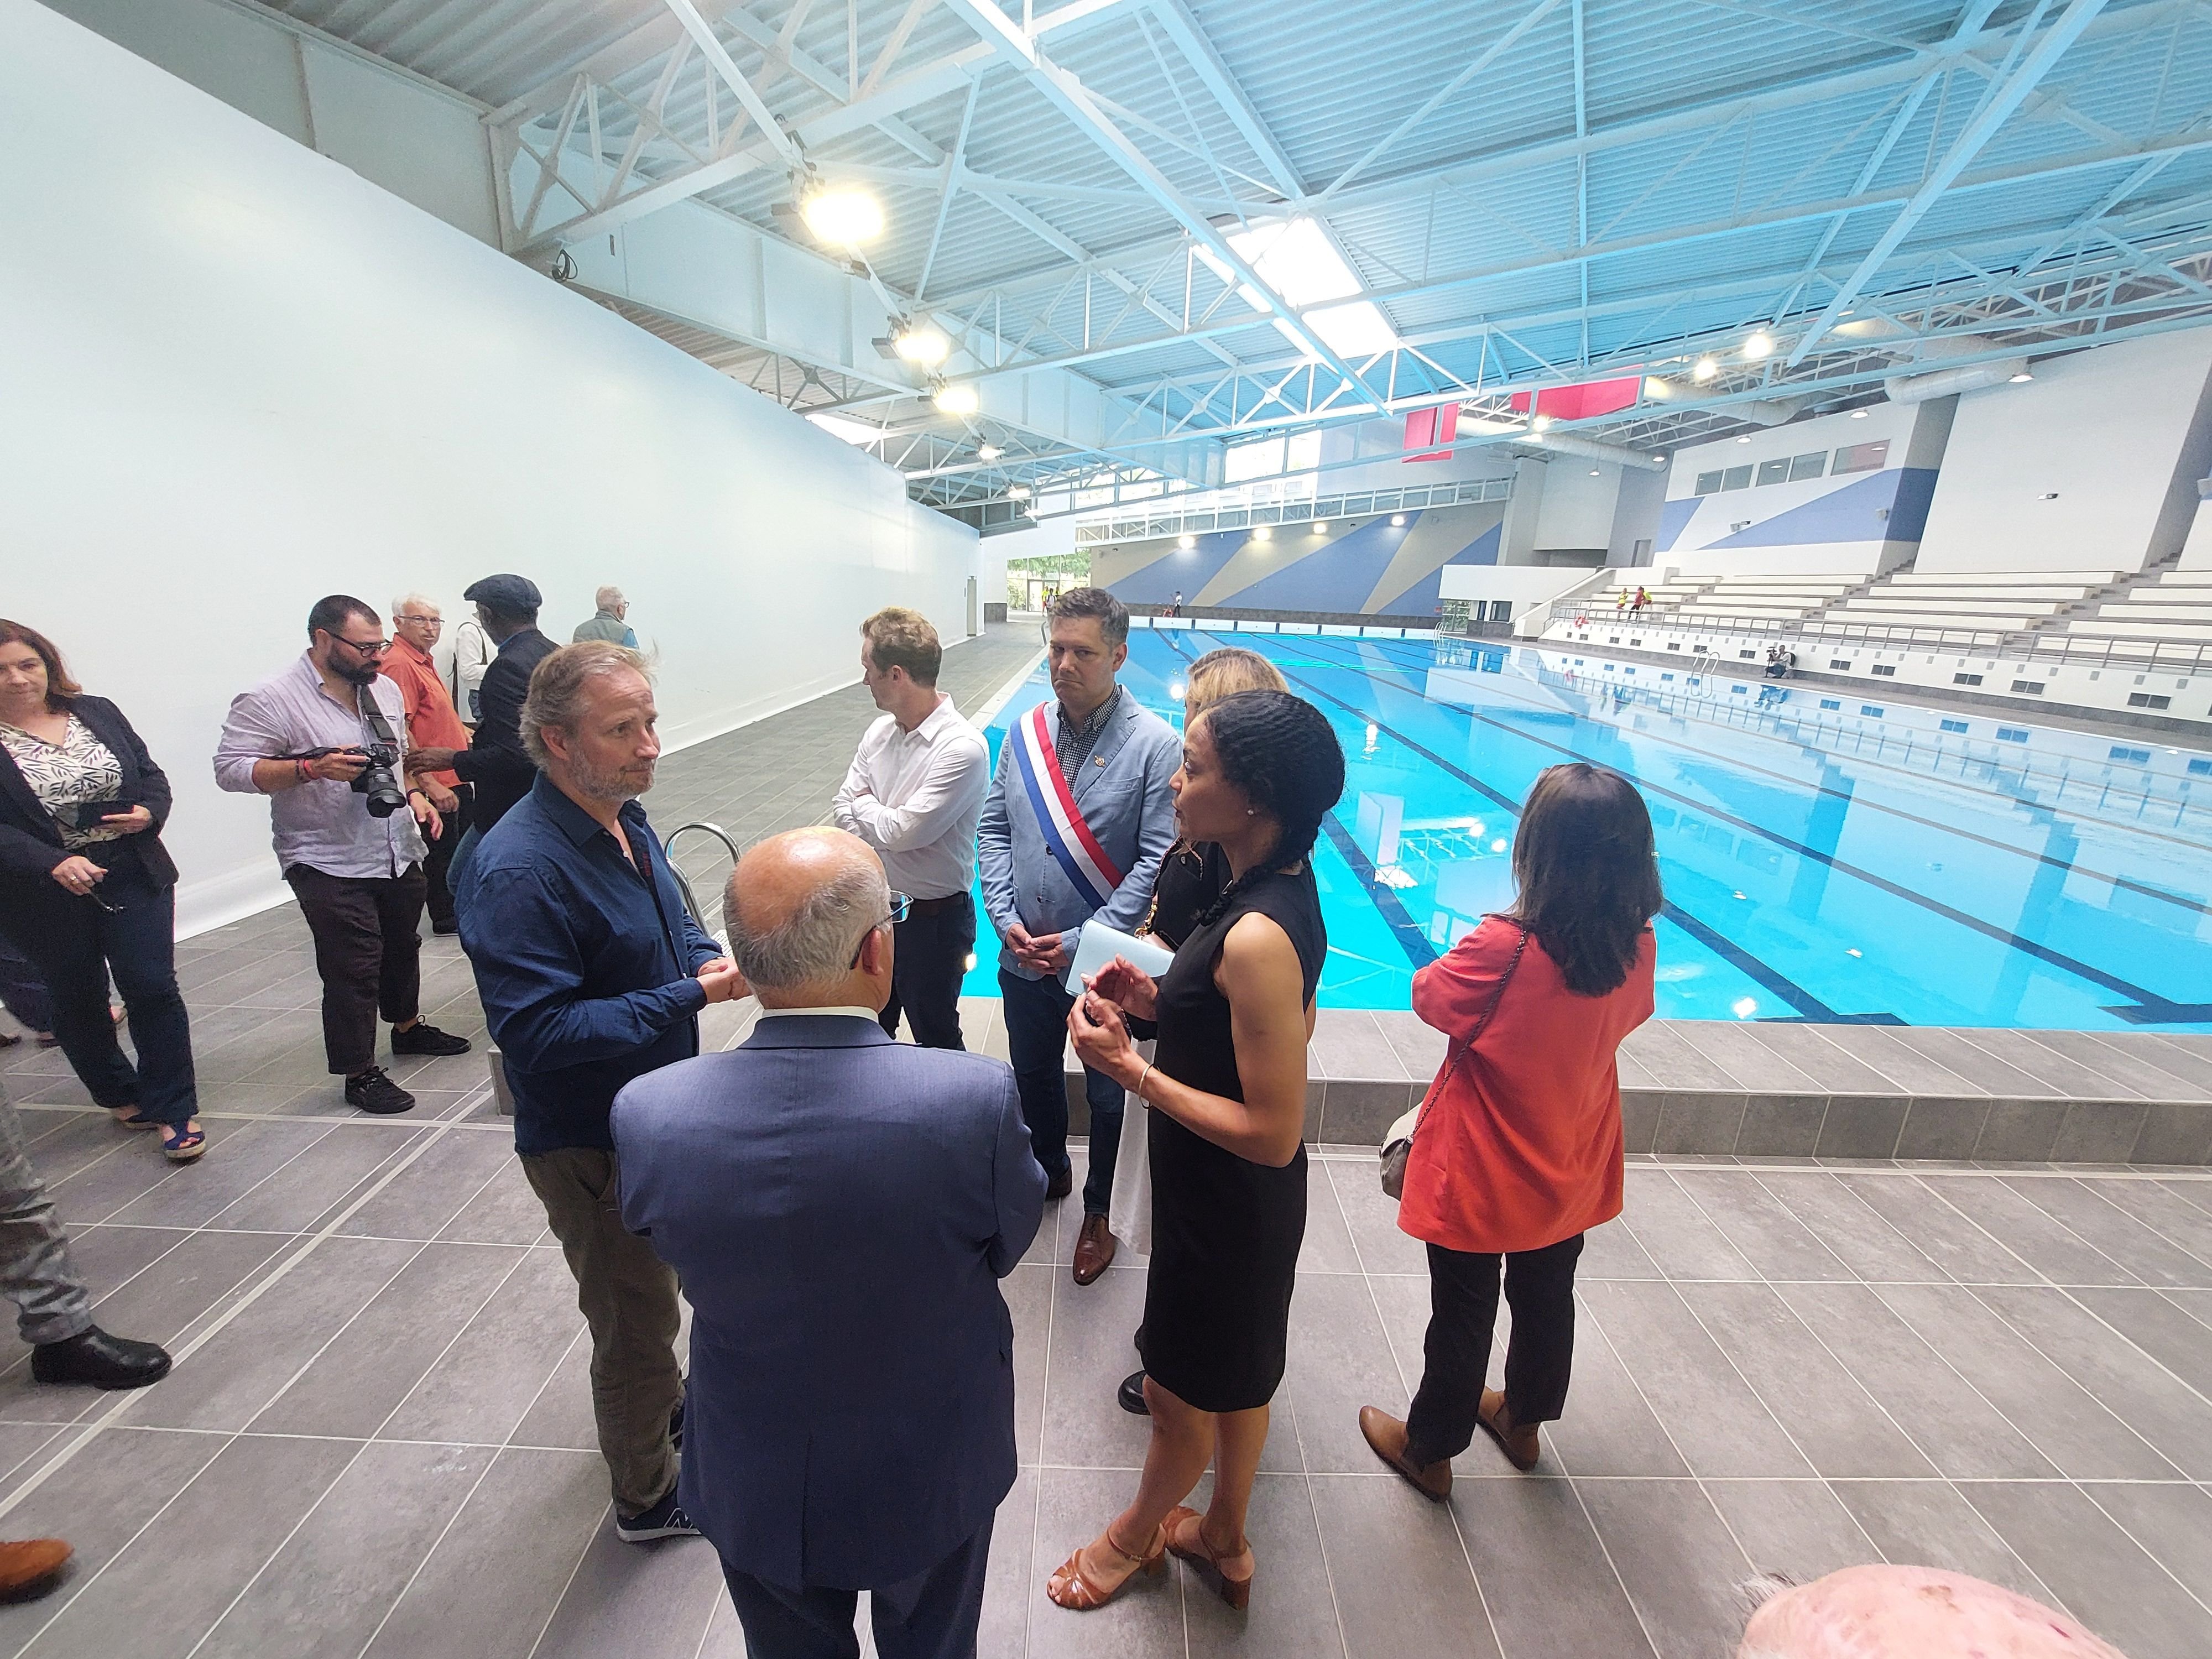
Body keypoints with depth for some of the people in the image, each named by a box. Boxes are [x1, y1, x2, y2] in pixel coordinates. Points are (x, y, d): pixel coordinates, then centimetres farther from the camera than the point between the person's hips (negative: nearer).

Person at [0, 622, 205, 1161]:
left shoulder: (97, 713, 4)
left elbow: (150, 773, 10)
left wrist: (150, 812, -11)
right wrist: (53, 864, -27)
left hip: (134, 877, 1)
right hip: (45, 893, -1)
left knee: (152, 987, -3)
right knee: (76, 1000, 14)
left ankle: (174, 1108, 7)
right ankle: (122, 1095, 34)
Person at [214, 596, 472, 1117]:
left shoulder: (384, 689, 8)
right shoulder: (272, 699, -13)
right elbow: (230, 768, -15)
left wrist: (414, 795, 5)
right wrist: (311, 768, -27)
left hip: (399, 854, 7)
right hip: (330, 866, -7)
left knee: (403, 947, 22)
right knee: (352, 971, -2)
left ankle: (408, 1025, 43)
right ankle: (360, 1074, 12)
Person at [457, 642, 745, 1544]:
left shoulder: (626, 819, -2)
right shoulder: (519, 869, -29)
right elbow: (538, 1032, -31)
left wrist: (716, 962, -9)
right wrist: (690, 996, -31)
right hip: (589, 1141, -8)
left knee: (648, 1296, 30)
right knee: (635, 1320, 15)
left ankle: (665, 1403, 57)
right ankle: (646, 1498, 41)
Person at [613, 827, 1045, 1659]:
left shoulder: (646, 1113, -28)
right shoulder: (978, 1098, -35)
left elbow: (670, 1247, -6)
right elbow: (1007, 1244, -15)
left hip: (755, 1487, 2)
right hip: (934, 1476, -1)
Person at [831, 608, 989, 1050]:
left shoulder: (962, 748, -23)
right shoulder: (880, 732, 1)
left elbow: (899, 831, -24)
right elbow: (841, 812, 3)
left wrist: (863, 804, -6)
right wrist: (880, 823, -15)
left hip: (934, 918, -7)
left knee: (935, 1039, 13)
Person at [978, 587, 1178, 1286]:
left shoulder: (1154, 745, -16)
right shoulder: (1024, 732, -2)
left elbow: (1158, 862, -17)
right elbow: (993, 828, 4)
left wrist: (1081, 942, -19)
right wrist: (1006, 919, -9)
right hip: (1024, 959, 5)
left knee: (1109, 1097, 16)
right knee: (1033, 1077, 25)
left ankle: (1100, 1210, 42)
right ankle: (1048, 1174, 53)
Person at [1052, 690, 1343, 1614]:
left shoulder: (1259, 937, -34)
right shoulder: (1279, 889, -5)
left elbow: (1274, 1134, -30)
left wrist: (1131, 1070, -25)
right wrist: (1163, 1003, -3)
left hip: (1229, 1207, -8)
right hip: (1231, 1198, 8)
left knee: (1180, 1395, 22)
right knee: (1238, 1379, 29)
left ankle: (1136, 1534, 52)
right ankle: (1225, 1541, 56)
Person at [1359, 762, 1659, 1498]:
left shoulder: (1502, 948, -32)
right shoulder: (1636, 947, -15)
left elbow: (1429, 995, -15)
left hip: (1480, 1182, -5)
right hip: (1569, 1176, 5)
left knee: (1463, 1318, 16)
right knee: (1547, 1301, 27)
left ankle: (1430, 1449, 39)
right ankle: (1523, 1419, 53)